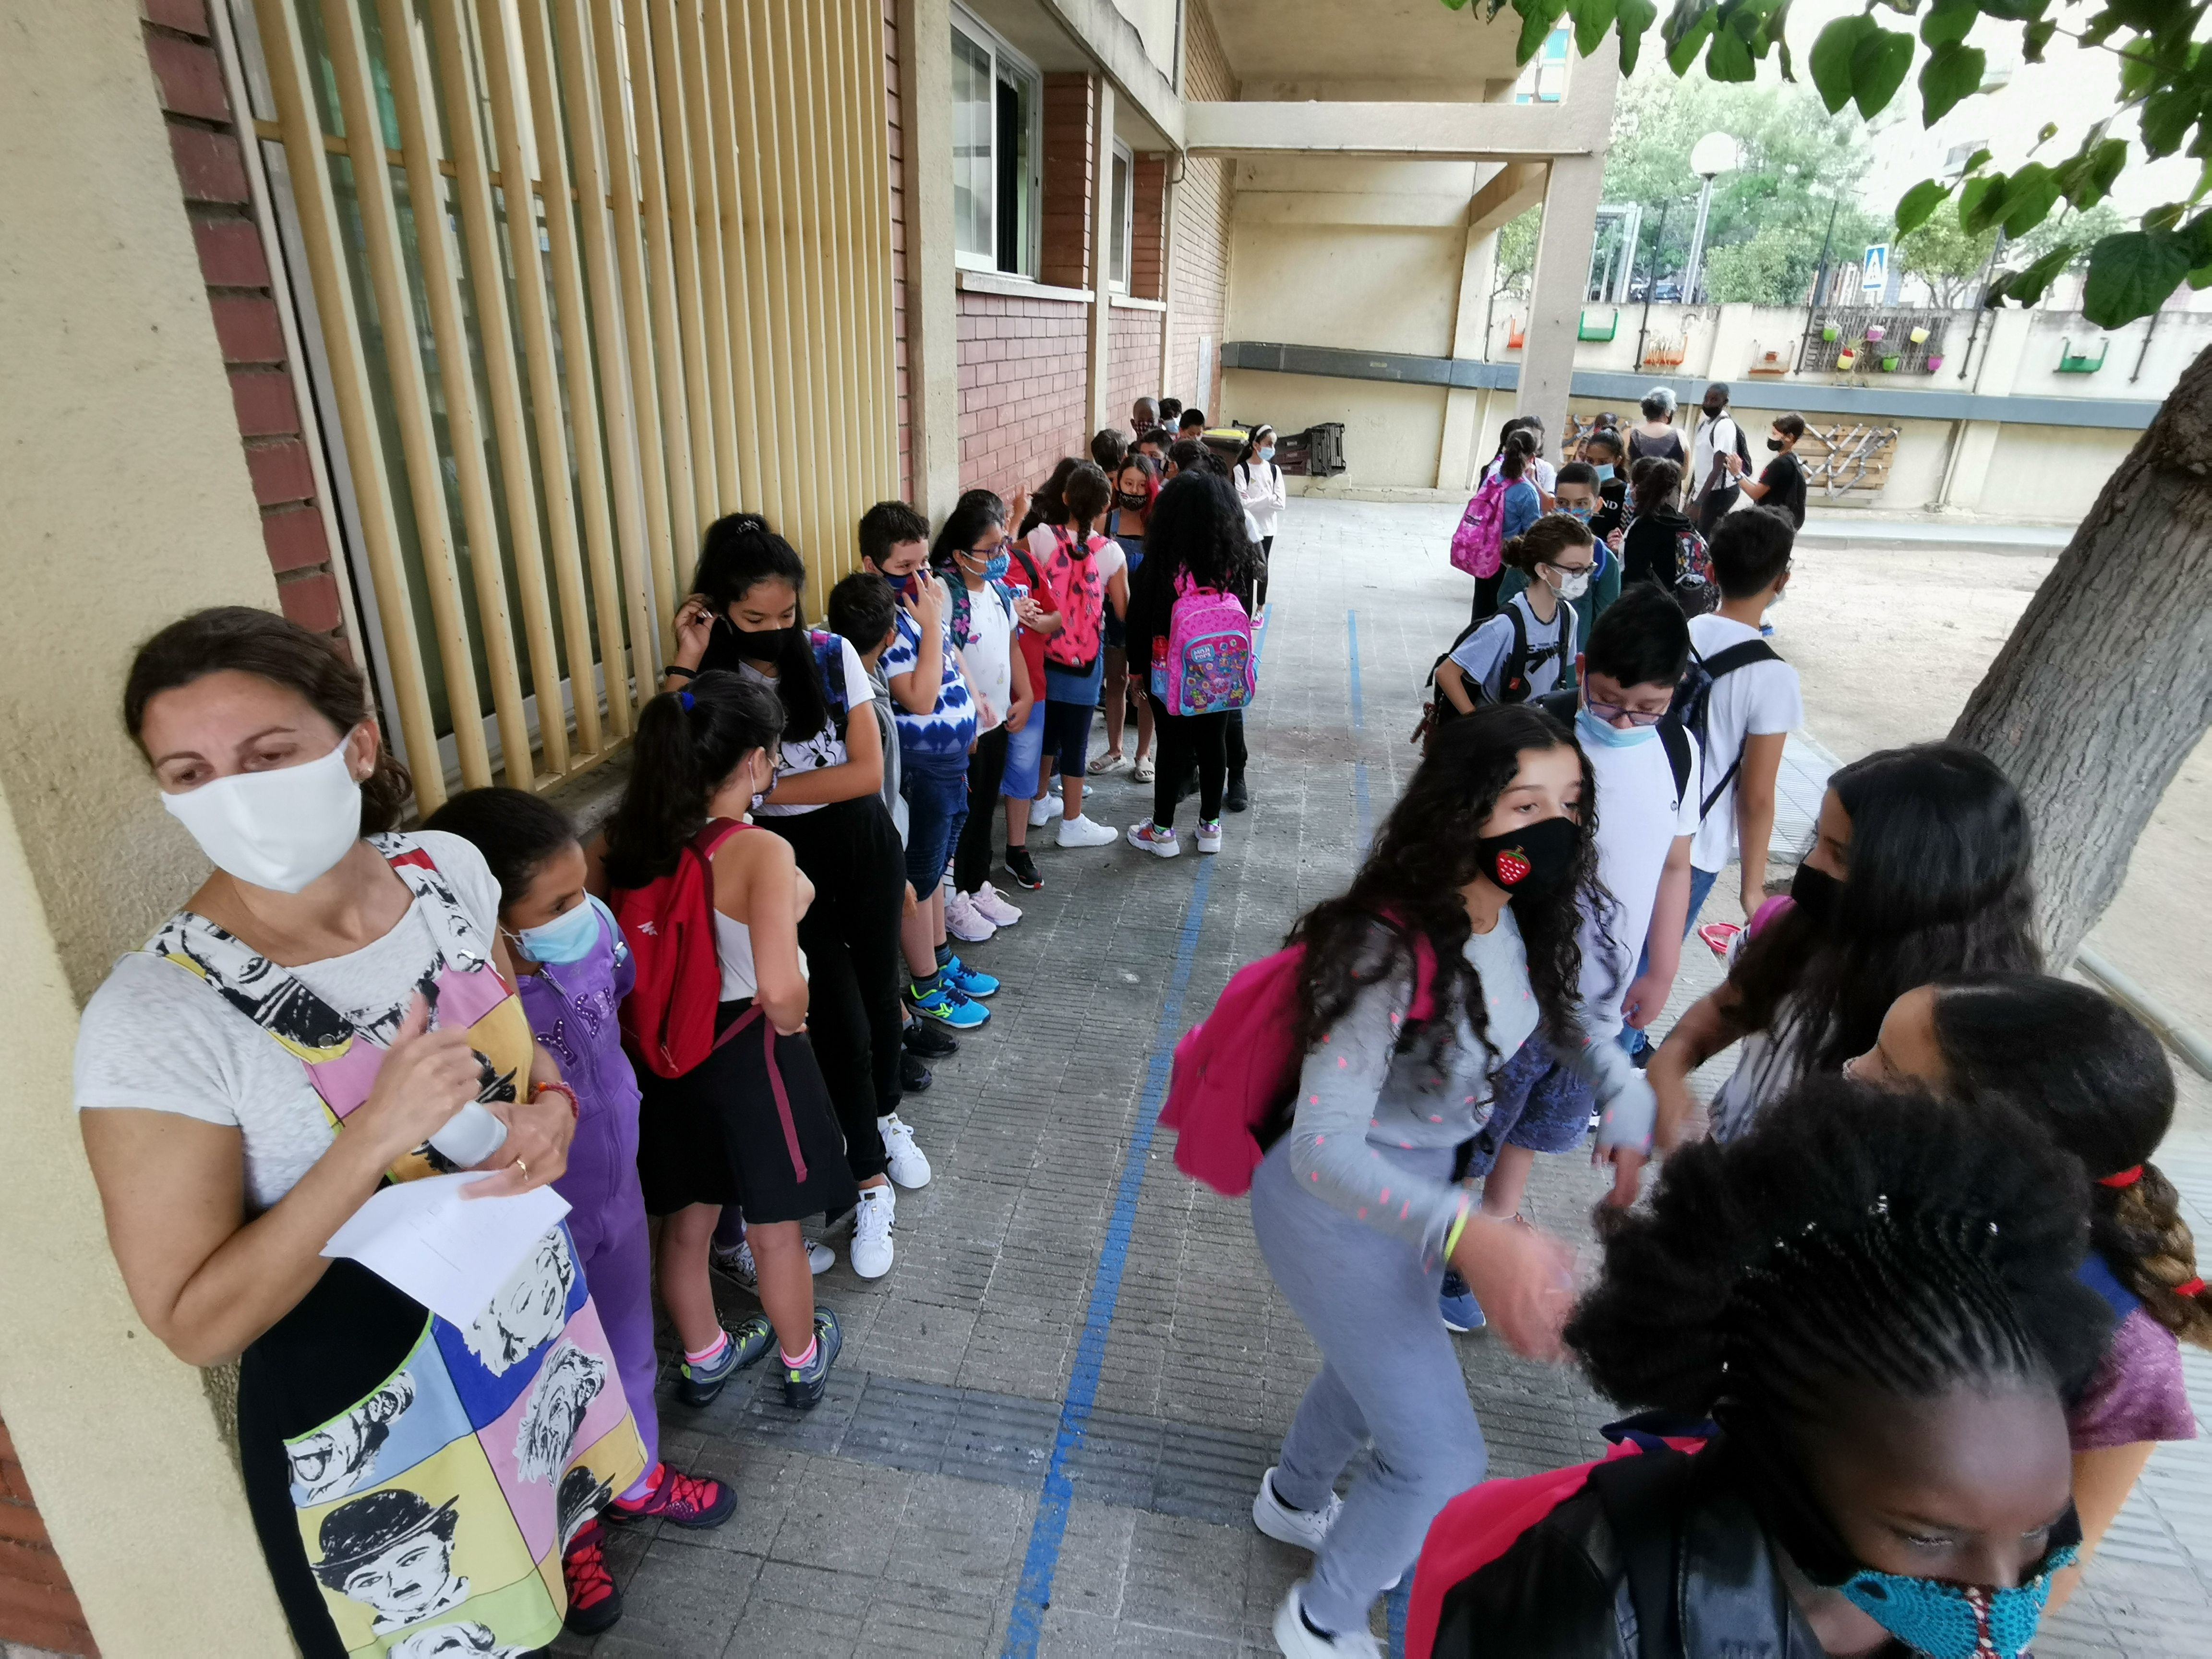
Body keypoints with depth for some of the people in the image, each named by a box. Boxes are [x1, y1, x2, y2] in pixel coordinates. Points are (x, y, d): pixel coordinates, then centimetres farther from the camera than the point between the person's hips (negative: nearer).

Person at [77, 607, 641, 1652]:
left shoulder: (445, 870, -13)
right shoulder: (155, 1021, -26)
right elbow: (195, 1324, -21)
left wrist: (550, 1116, -16)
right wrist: (375, 1137, -33)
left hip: (536, 1304, 5)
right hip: (367, 1406, -4)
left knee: (554, 1508, 32)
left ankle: (573, 1556, 63)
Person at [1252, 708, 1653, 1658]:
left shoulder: (1516, 918, -12)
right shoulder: (1392, 951, -34)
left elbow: (1566, 1023, 11)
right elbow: (1322, 1147, -38)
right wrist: (1472, 1236, -51)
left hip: (1418, 1184, 8)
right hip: (1335, 1208, -7)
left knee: (1382, 1367, 31)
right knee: (1442, 1462, 5)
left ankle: (1293, 1500, 63)